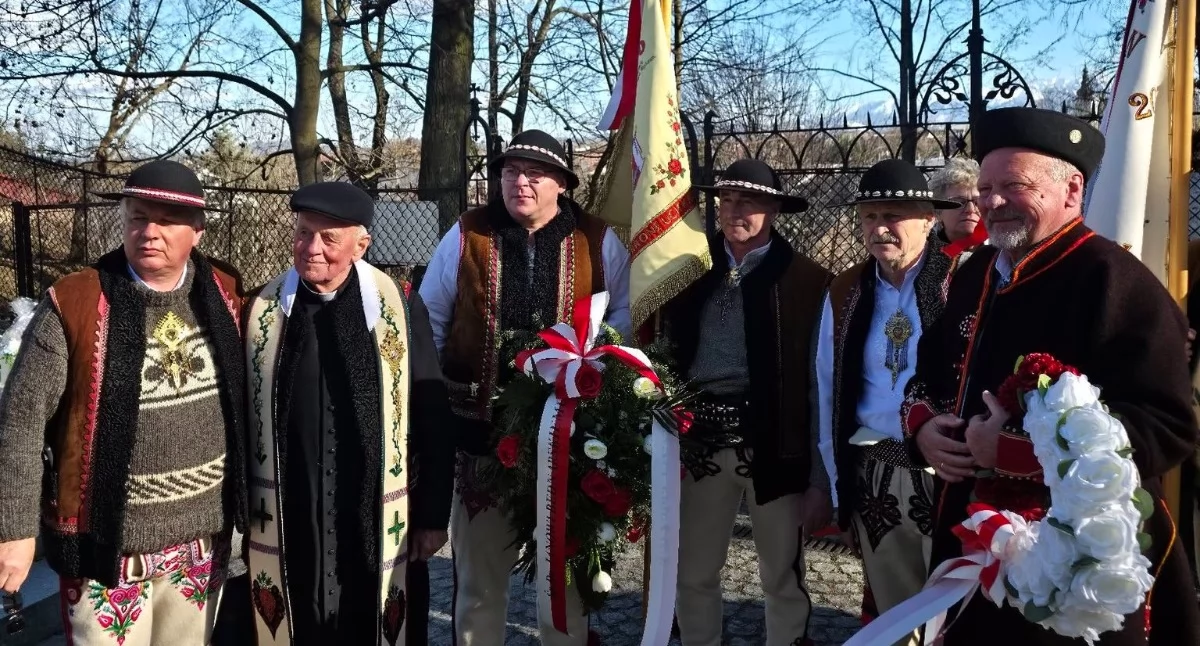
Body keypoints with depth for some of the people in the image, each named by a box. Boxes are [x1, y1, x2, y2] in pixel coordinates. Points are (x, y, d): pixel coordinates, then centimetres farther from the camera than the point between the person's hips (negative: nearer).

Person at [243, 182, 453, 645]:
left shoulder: (401, 309, -4)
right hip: (284, 531, 1)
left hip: (380, 529, -1)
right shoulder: (260, 311, 0)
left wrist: (433, 515, 0)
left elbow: (431, 420, 0)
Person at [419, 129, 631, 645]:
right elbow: (429, 319, 7)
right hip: (481, 429, 0)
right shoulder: (466, 235, 1)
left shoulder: (598, 241, 0)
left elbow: (628, 310, 7)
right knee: (479, 568, 13)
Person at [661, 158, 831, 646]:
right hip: (702, 441, 3)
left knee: (783, 579, 11)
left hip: (774, 445, -3)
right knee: (693, 575, 14)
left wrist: (821, 478, -6)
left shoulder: (807, 281, -3)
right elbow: (667, 354, 9)